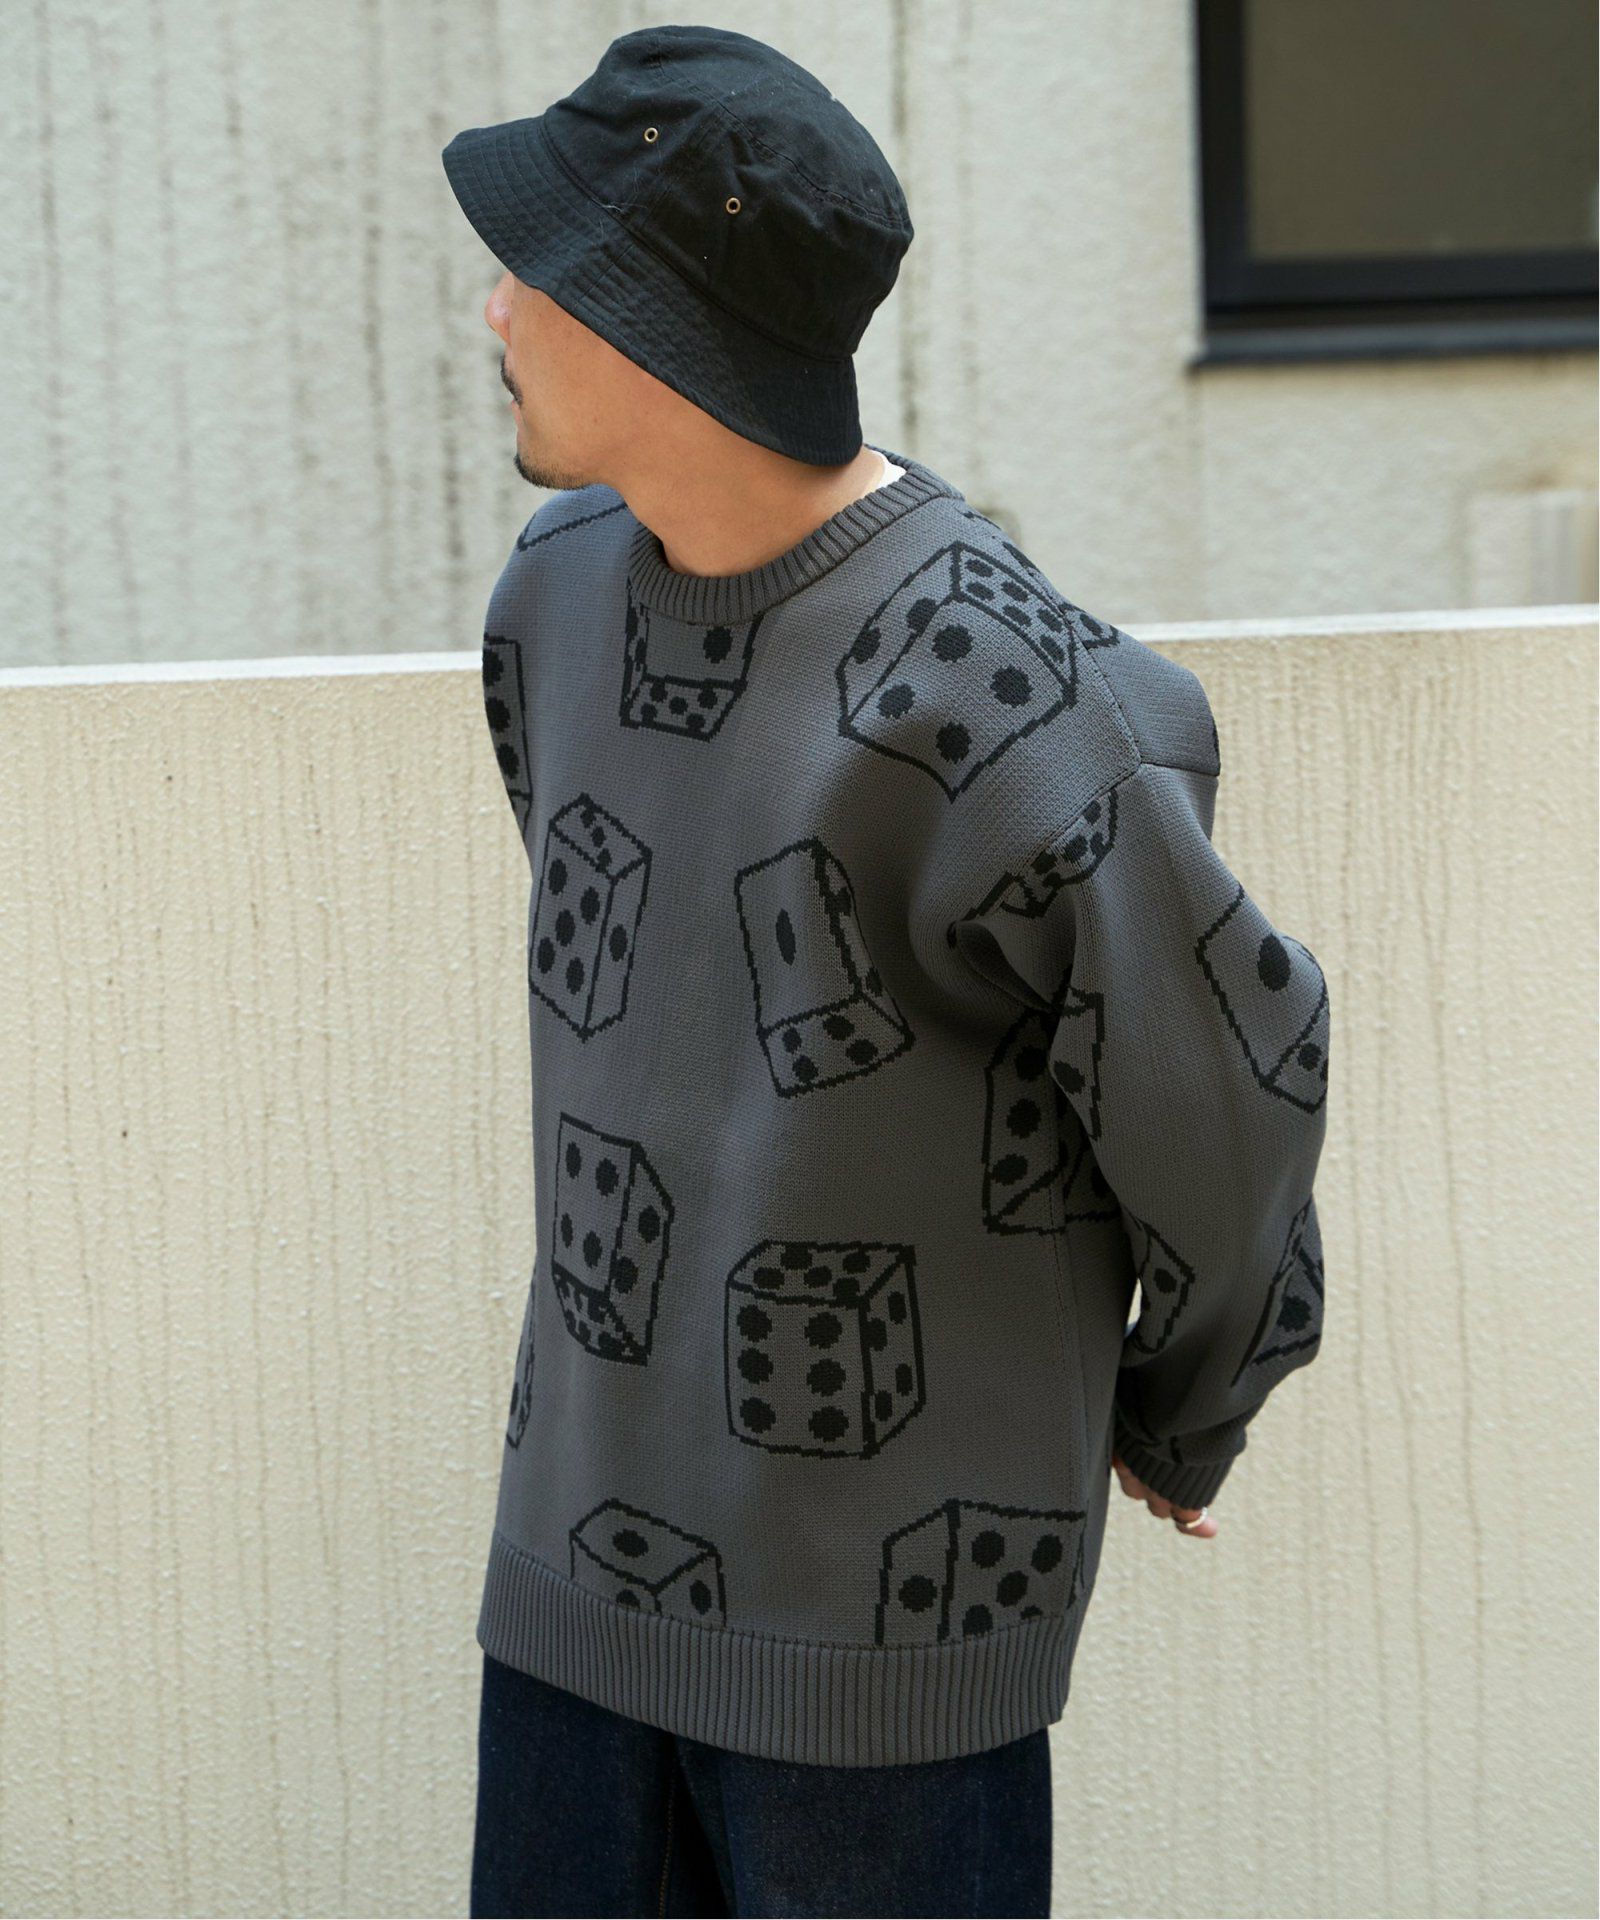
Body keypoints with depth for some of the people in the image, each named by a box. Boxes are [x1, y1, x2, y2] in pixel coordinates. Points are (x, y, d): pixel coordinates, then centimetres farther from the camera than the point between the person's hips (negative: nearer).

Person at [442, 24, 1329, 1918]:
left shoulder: (988, 690, -22)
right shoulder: (562, 589, 2)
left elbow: (1224, 1086, -11)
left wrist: (1180, 1421, 4)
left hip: (887, 1607, -6)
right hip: (579, 1546, 7)